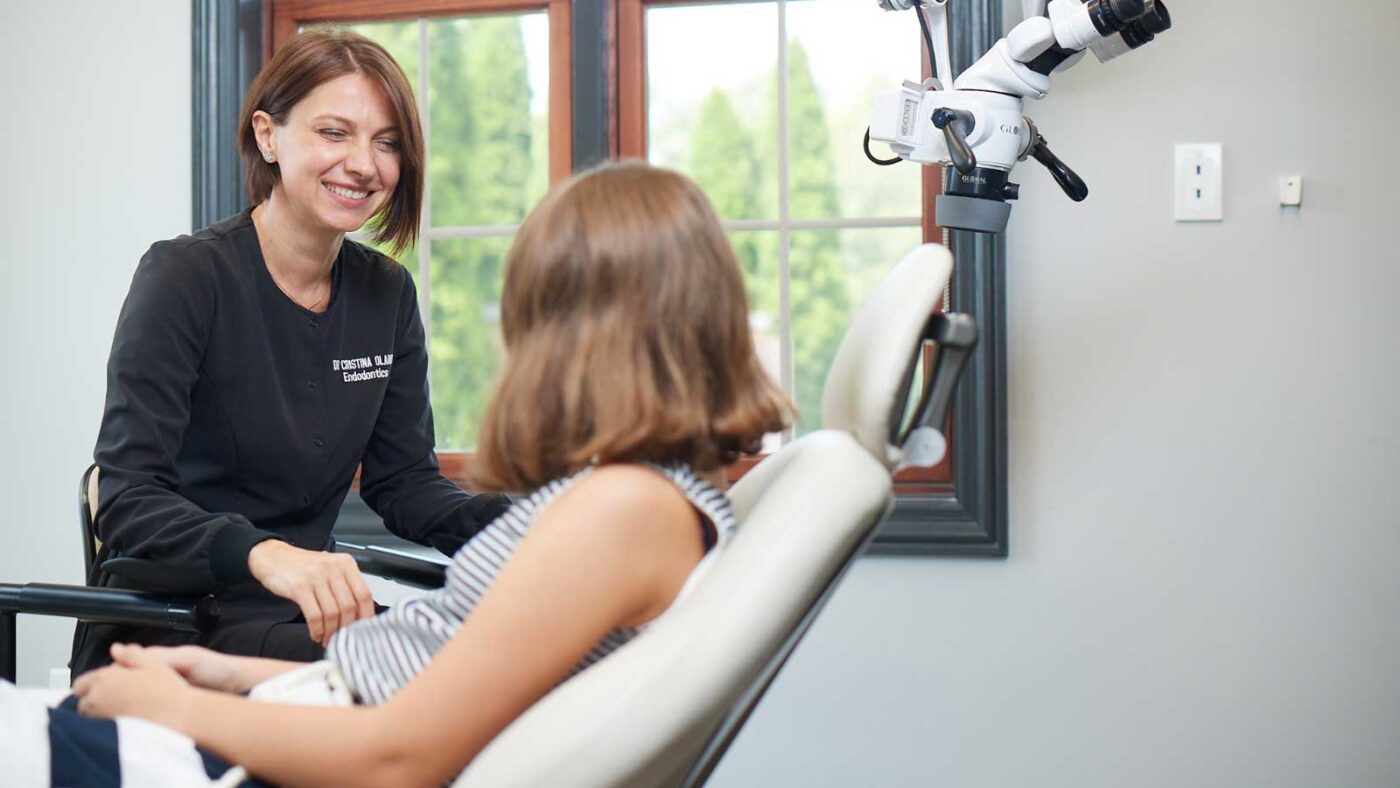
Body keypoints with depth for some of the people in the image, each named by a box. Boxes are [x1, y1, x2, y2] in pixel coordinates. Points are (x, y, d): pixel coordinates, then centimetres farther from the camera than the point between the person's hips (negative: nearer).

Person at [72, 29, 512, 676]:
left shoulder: (387, 294, 7)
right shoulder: (185, 277, -12)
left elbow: (403, 482, 10)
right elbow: (127, 503, -20)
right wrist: (264, 554, -40)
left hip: (301, 616, 6)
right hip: (163, 628, -6)